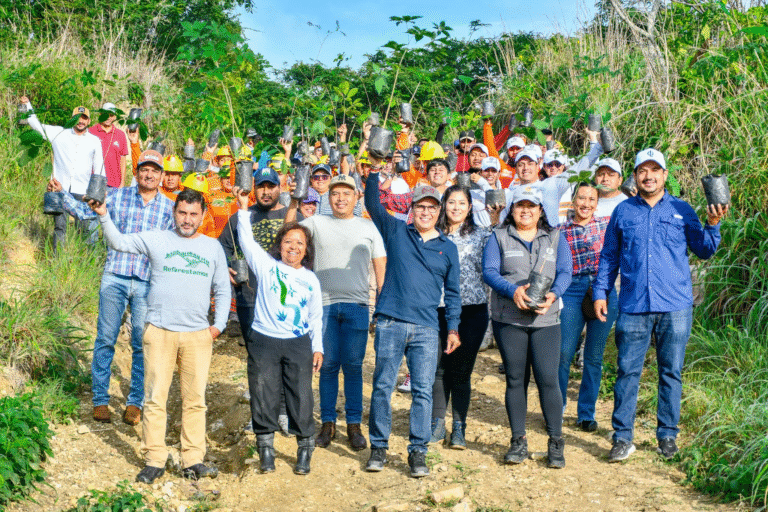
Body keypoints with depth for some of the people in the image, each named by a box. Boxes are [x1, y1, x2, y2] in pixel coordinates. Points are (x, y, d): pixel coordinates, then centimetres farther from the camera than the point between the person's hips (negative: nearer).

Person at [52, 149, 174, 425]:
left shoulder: (169, 207, 8)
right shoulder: (117, 196, 7)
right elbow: (85, 212, 8)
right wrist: (62, 193, -3)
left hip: (148, 283, 0)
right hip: (114, 278, 0)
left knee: (142, 344, 3)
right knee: (105, 339, 2)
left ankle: (135, 402, 15)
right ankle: (100, 400, 13)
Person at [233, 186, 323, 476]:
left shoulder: (311, 279, 11)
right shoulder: (266, 266, 5)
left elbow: (316, 317, 15)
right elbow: (247, 241, -2)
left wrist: (317, 347, 11)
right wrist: (243, 209, -8)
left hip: (299, 344, 1)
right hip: (264, 341, -1)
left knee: (301, 397, 1)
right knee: (264, 396, 3)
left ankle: (305, 449, 14)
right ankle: (266, 448, 16)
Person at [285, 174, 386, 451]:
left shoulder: (368, 227, 11)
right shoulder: (316, 223, 11)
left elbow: (380, 268, 10)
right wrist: (293, 203, -2)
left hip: (356, 306, 0)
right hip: (324, 304, 0)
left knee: (353, 366, 1)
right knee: (328, 365, 4)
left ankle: (354, 425, 10)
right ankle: (327, 423, 14)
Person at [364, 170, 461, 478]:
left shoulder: (448, 248, 13)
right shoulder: (396, 232, 9)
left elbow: (452, 291, 16)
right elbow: (372, 204, 3)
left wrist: (453, 328, 10)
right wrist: (375, 173, -9)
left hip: (426, 329, 1)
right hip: (390, 324, -1)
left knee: (423, 391, -1)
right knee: (382, 386, 2)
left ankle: (418, 452, 7)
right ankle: (378, 448, 14)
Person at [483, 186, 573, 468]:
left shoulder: (555, 238, 15)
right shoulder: (499, 237, 11)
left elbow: (565, 273, 4)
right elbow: (489, 271, -2)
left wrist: (552, 294, -17)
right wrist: (513, 290, -20)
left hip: (546, 319, 0)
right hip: (508, 319, 0)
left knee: (548, 379, -7)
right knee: (515, 380, 4)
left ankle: (556, 443, 3)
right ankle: (518, 441, 15)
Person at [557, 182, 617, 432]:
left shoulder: (607, 223, 9)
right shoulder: (562, 230, 7)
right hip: (573, 292, -1)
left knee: (594, 357, 6)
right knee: (563, 353, -6)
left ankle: (586, 413, 19)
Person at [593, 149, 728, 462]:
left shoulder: (681, 210, 9)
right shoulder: (623, 211, 11)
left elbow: (704, 251, 9)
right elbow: (609, 256, 15)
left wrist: (712, 224, -7)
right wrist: (600, 292, 9)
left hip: (675, 307, 0)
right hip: (633, 307, 0)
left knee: (671, 373, 7)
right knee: (627, 372, -1)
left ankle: (667, 435, 19)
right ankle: (622, 438, 8)